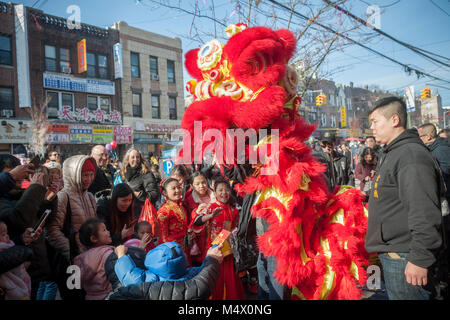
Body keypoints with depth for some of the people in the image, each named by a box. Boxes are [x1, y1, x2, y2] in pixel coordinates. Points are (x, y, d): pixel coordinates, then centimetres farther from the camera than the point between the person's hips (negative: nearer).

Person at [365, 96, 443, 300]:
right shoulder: (391, 153, 14)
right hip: (390, 252, 10)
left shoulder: (412, 155, -20)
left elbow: (425, 215, -25)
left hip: (403, 257, -10)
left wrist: (420, 259, -23)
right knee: (393, 294, 21)